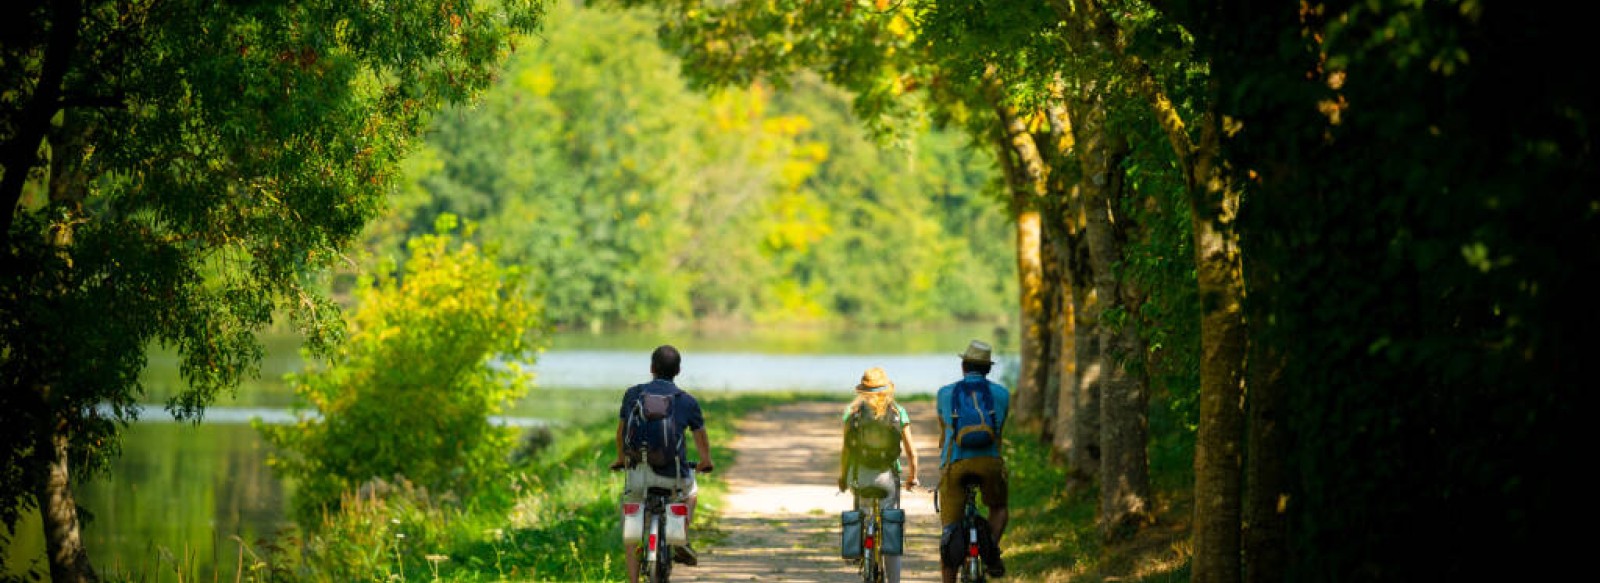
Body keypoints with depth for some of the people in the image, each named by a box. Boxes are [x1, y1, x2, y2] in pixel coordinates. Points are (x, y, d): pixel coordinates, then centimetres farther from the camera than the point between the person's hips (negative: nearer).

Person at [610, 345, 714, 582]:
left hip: (639, 472, 0)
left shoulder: (633, 394, 6)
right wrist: (706, 462, 40)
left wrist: (621, 459, 39)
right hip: (673, 474, 0)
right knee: (690, 490, 34)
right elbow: (701, 438, 19)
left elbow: (621, 431, 19)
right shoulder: (687, 401, 4)